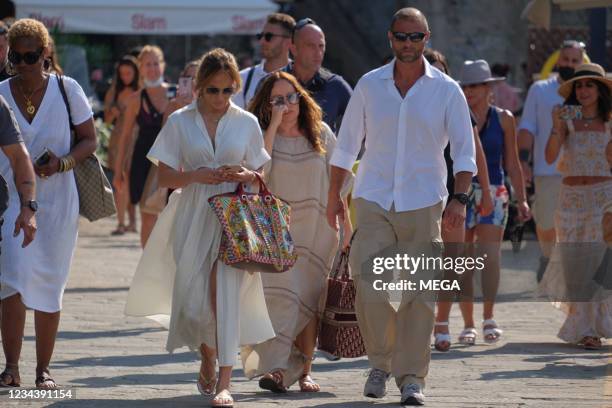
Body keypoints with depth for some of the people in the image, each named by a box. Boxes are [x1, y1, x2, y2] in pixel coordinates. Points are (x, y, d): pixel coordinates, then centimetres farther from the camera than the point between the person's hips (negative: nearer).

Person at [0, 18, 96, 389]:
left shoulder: (67, 90, -1)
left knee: (49, 288, 6)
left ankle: (44, 369, 17)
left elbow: (89, 141, 4)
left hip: (57, 201, 1)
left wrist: (63, 163, -14)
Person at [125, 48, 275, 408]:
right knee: (193, 301, 2)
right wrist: (195, 176, -15)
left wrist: (245, 175, -11)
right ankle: (208, 361, 34)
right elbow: (165, 176, 4)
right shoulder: (180, 122, 3)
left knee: (225, 291, -17)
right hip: (193, 217, 1)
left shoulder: (246, 123, 6)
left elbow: (260, 176, 12)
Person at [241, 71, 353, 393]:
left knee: (309, 300, 2)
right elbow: (258, 170, -20)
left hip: (316, 229, 2)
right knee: (280, 295, -16)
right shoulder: (262, 136, -1)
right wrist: (274, 125, -18)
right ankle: (275, 367, -22)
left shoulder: (320, 133, 5)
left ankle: (304, 371, 10)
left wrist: (346, 223, 11)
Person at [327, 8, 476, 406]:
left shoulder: (446, 90, 3)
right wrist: (335, 195, 11)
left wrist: (460, 198, -11)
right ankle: (380, 362, 12)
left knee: (420, 295, -2)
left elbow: (464, 149, 2)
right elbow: (347, 144, 13)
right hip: (374, 200, 1)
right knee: (370, 288, -9)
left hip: (423, 204, -1)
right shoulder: (369, 85, 6)